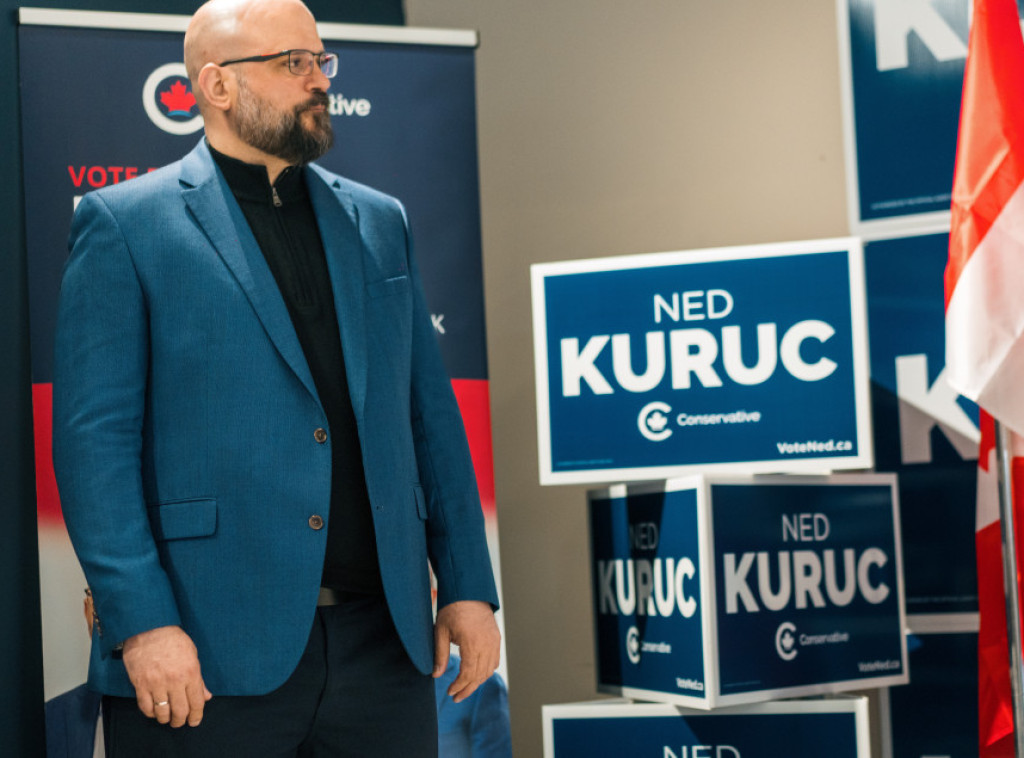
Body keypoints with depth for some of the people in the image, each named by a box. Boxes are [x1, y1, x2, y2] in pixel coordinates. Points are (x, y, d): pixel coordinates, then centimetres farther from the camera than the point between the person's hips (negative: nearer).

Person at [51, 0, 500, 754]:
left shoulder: (380, 221, 15)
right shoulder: (124, 225, 0)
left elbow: (432, 416, 15)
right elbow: (94, 437, -6)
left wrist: (468, 588, 8)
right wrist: (142, 623, -15)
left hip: (382, 641, 5)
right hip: (209, 653, -4)